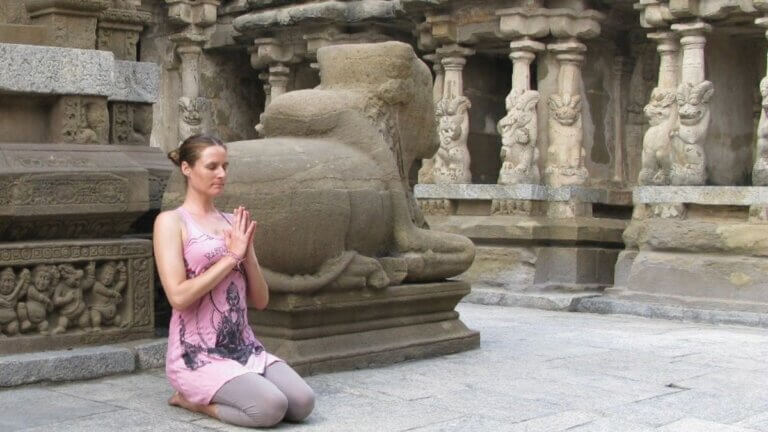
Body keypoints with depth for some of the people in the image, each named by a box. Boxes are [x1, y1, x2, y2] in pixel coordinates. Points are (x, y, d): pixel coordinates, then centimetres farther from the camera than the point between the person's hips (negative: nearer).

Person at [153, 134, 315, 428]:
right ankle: (194, 399, 0)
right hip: (197, 355, -6)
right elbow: (178, 296, -16)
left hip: (245, 347, 6)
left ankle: (215, 394, 8)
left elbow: (261, 301, 11)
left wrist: (247, 255, -5)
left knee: (303, 403, -15)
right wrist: (230, 257, -12)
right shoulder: (171, 221, -4)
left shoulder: (233, 223, 13)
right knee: (271, 407, -27)